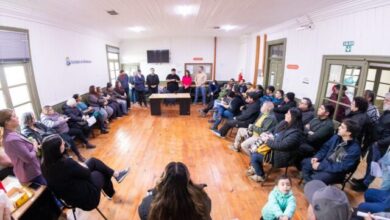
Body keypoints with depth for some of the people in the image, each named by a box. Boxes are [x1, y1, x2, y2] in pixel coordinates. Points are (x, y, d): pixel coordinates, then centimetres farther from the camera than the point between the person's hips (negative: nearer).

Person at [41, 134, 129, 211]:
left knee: (93, 161, 11)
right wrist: (83, 166, 1)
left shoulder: (45, 165, -10)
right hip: (86, 199, -7)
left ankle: (115, 174, 26)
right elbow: (87, 173, -16)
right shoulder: (66, 163, -34)